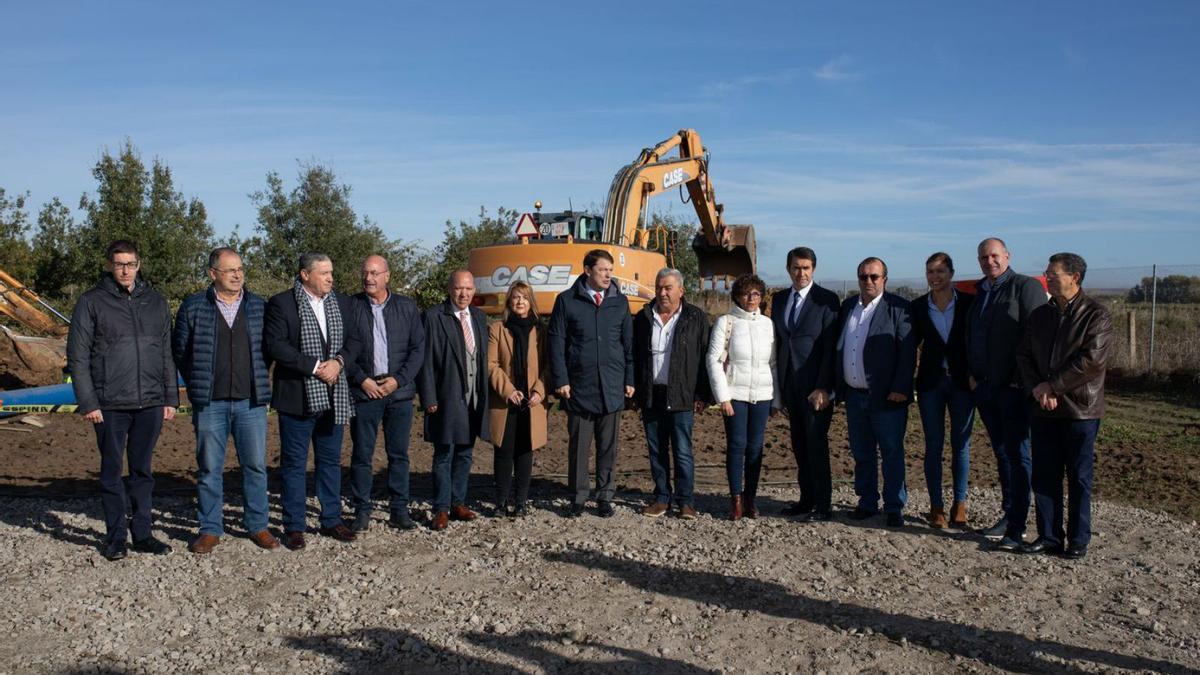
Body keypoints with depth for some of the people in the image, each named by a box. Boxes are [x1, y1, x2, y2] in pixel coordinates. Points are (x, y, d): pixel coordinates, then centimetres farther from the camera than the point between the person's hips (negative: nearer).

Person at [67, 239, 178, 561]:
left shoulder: (156, 302, 10)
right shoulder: (91, 302, 0)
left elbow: (167, 353, 13)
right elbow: (77, 357, -2)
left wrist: (171, 398, 8)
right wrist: (87, 402, -8)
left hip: (150, 403, 3)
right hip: (110, 405, -3)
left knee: (142, 471, 10)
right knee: (112, 471, 6)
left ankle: (142, 533, 19)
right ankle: (116, 536, 16)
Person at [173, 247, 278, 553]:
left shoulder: (259, 307, 7)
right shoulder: (193, 307, 2)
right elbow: (181, 352, 7)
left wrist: (260, 382, 9)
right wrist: (198, 386, 7)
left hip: (250, 401, 1)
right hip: (210, 403, -1)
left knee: (255, 466, 5)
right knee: (209, 468, 6)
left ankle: (257, 525, 17)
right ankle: (210, 529, 17)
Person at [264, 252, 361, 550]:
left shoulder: (342, 302, 9)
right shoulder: (281, 303, -7)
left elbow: (353, 340, 10)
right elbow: (274, 345, -15)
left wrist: (338, 361, -11)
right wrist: (314, 367, -18)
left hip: (333, 396, 5)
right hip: (297, 396, -5)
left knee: (331, 460, 13)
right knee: (294, 463, 4)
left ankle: (331, 520, 24)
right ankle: (294, 527, 13)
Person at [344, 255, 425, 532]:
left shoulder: (407, 307, 6)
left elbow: (418, 348, 5)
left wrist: (399, 379, -6)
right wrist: (362, 379, -8)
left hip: (399, 392, 1)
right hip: (364, 392, -1)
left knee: (399, 454, 7)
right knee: (362, 455, 3)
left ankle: (399, 509, 16)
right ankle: (361, 511, 13)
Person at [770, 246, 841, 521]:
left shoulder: (827, 300, -5)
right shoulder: (779, 300, 12)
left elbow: (831, 346, -10)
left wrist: (824, 387, -15)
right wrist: (779, 385, 10)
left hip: (815, 385, -6)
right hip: (789, 383, 6)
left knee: (816, 443, -5)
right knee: (799, 444, 11)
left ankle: (822, 505, 2)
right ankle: (807, 498, 21)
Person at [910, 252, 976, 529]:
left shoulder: (968, 303, -3)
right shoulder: (918, 306, 0)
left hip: (961, 381, -1)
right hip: (930, 382, 1)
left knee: (961, 444, 7)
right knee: (933, 446, 4)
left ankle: (959, 505, 17)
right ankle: (936, 506, 11)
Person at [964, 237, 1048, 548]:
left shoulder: (1026, 286, -7)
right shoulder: (978, 292, 16)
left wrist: (1022, 380, -16)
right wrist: (972, 373, 9)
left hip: (1013, 387, -7)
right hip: (984, 387, 7)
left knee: (1018, 455, -3)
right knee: (1002, 454, 13)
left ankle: (1016, 528, 0)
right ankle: (1008, 516, 22)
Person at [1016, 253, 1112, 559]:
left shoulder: (1096, 315, -7)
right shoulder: (1040, 315, 11)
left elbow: (1092, 360, -16)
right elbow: (1024, 355, 9)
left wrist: (1053, 385, -14)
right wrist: (1037, 388, -7)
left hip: (1080, 409, -5)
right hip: (1044, 408, 5)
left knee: (1079, 477, 4)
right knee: (1044, 475, 7)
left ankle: (1078, 540, 14)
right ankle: (1049, 536, 17)